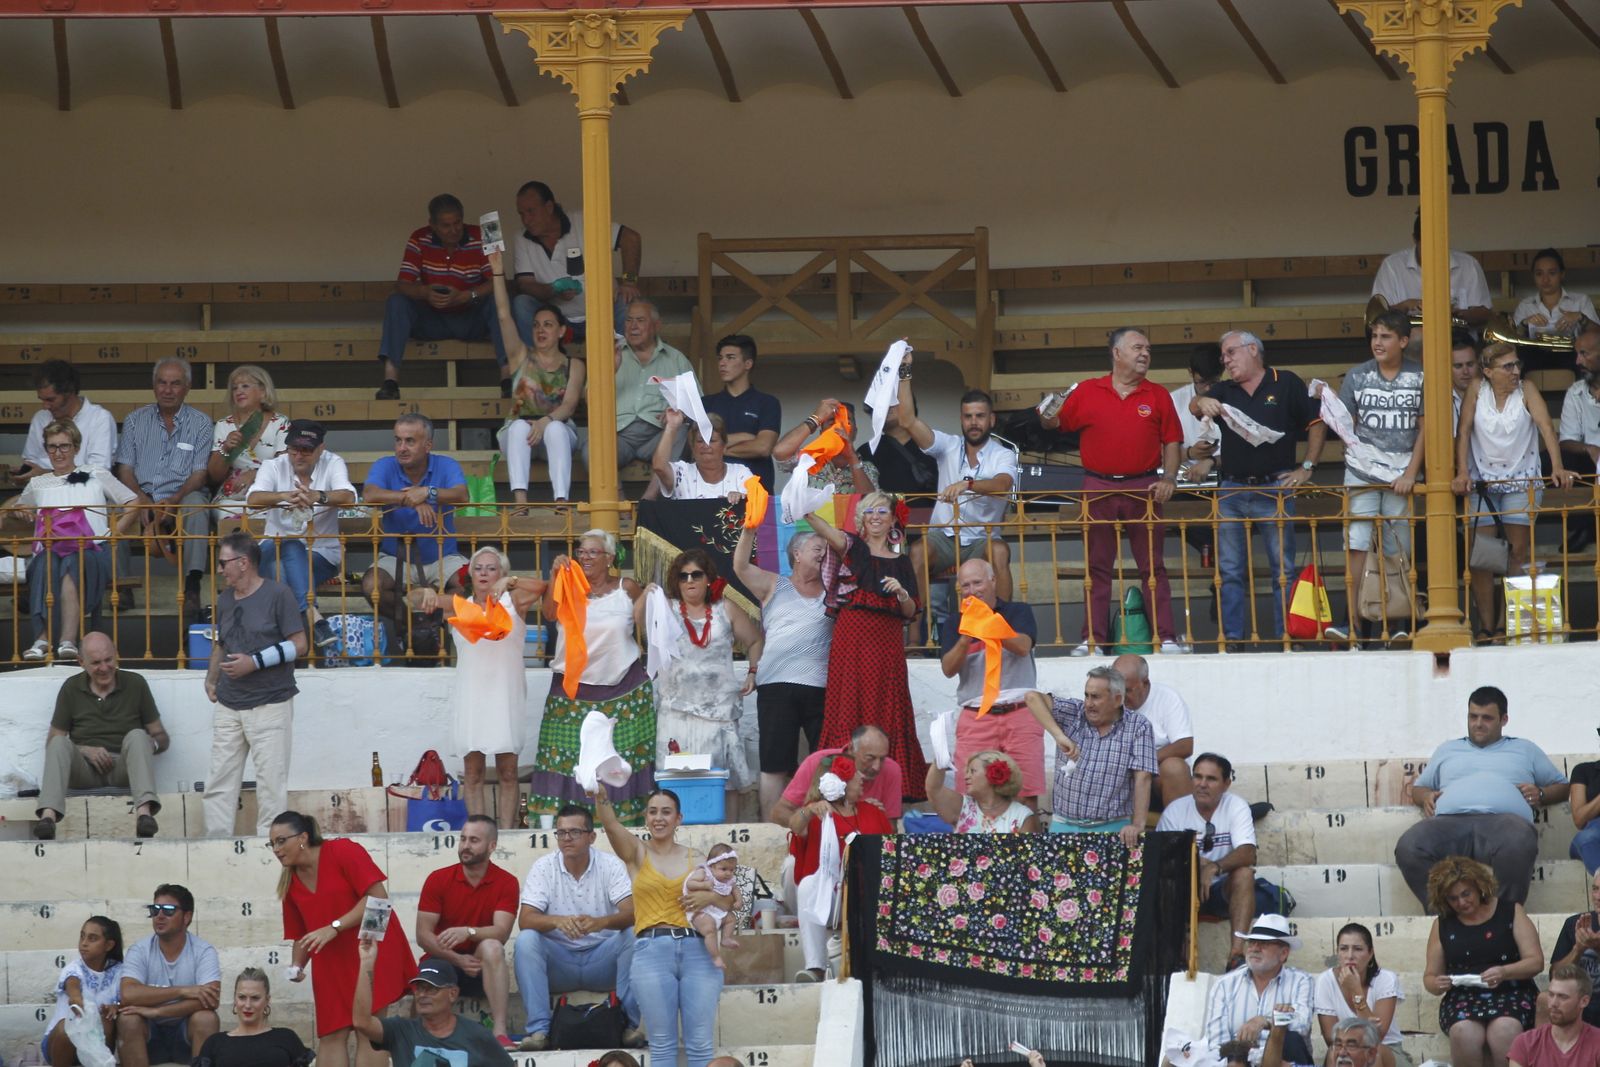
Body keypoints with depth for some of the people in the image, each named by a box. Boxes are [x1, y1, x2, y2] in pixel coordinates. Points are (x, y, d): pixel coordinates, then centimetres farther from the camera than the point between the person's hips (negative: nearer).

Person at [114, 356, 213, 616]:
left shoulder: (200, 422, 10)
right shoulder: (135, 420, 16)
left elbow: (199, 475, 2)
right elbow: (125, 469, 9)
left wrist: (174, 500, -17)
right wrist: (142, 499, -11)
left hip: (183, 496, -1)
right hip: (143, 496, 1)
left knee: (196, 506, -38)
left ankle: (192, 587, -43)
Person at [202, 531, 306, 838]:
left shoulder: (277, 594, -6)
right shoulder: (225, 599, 15)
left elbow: (298, 645, -8)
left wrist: (255, 662, -14)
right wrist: (211, 680, 10)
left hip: (270, 705, -6)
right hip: (228, 706, 6)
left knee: (271, 783, -5)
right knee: (219, 782, 3)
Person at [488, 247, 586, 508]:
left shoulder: (574, 365, 11)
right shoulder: (521, 357, 13)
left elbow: (569, 404, -5)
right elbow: (504, 316, 2)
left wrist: (547, 420, -26)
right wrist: (498, 273, -8)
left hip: (559, 430, -1)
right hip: (517, 435, 1)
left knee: (555, 428, -36)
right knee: (519, 426, -35)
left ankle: (561, 502, -53)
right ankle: (520, 502, -54)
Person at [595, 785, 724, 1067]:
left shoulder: (695, 859, 15)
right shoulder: (637, 852, 9)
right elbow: (611, 824, -11)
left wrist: (711, 897, -5)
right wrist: (600, 796, -31)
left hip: (696, 950, 2)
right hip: (651, 951, -1)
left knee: (701, 1044, -3)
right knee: (662, 1044, -3)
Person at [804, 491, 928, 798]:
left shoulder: (901, 563, 15)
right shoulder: (852, 548, 7)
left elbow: (911, 613, 14)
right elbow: (824, 529, -13)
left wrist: (902, 593, -7)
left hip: (887, 643, 2)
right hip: (851, 635, -2)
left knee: (887, 710, -1)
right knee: (850, 706, -6)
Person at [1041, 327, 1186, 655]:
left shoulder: (1157, 396, 7)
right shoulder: (1087, 392, 5)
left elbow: (1171, 441, 8)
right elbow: (1059, 423, 9)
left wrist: (1169, 477, -5)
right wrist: (1047, 418, -14)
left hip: (1143, 489, 0)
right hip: (1099, 489, 0)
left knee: (1152, 566, 2)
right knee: (1097, 567, 3)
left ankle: (1166, 637, 3)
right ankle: (1093, 638, 5)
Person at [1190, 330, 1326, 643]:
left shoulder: (1286, 384, 5)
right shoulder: (1224, 392, 15)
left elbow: (1316, 423, 5)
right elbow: (1195, 406, -2)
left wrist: (1307, 467, -2)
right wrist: (1201, 403, -26)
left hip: (1275, 489, -4)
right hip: (1231, 492, 4)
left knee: (1283, 569, -2)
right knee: (1230, 571, 3)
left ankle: (1285, 637, 0)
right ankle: (1233, 637, 6)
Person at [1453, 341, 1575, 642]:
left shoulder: (1526, 390, -7)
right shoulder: (1477, 390, -3)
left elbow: (1546, 427, -17)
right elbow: (1463, 432, -5)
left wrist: (1557, 467, -30)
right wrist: (1462, 473, -16)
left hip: (1521, 480, 0)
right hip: (1482, 480, 0)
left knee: (1518, 552, -3)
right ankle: (1486, 625, 0)